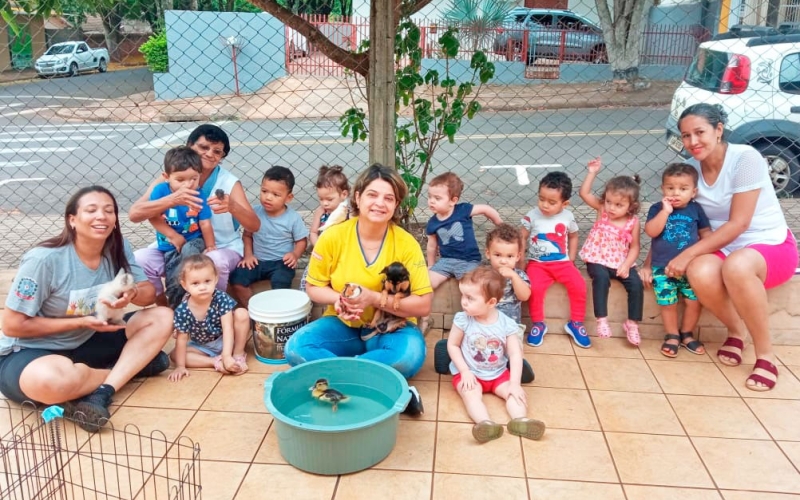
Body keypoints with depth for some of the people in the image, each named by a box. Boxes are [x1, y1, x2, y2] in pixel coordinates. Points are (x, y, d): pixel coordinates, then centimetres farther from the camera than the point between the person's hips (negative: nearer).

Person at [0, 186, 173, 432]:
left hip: (85, 344, 6)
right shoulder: (44, 259, -22)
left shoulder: (117, 248, -6)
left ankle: (102, 393, -22)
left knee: (162, 317, -10)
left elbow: (150, 293, -2)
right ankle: (132, 364, -13)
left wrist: (132, 294, -26)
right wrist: (81, 321, -22)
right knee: (51, 380, -42)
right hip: (28, 352, -6)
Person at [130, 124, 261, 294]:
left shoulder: (229, 182, -11)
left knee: (215, 261, -35)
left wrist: (232, 206, -43)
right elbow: (134, 214, -20)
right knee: (139, 259, -22)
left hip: (223, 249, -2)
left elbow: (254, 226, -21)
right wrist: (172, 199, -38)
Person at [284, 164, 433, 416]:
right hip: (342, 325, 2)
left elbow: (423, 305, -13)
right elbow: (313, 287, 1)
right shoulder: (333, 236, -11)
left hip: (390, 329, -2)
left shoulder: (406, 244, -14)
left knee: (411, 354, -34)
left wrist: (374, 298, -26)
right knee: (296, 348, -25)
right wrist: (338, 299, -22)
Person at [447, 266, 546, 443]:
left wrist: (515, 383, -22)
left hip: (498, 373, 3)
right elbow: (452, 345, -6)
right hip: (469, 373, -2)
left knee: (515, 392, -18)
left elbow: (515, 354, -13)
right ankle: (486, 423, -50)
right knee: (471, 394, -29)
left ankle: (520, 421, -36)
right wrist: (464, 371, -15)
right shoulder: (463, 320, -14)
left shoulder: (507, 324, -13)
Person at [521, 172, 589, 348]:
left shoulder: (568, 217, -1)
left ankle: (575, 323, 3)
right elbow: (522, 238, 2)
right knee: (535, 288, -28)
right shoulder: (532, 216, -6)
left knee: (579, 286, -19)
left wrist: (571, 259, 6)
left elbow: (573, 237, 15)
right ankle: (538, 324, -6)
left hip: (562, 262, 2)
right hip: (538, 263, -1)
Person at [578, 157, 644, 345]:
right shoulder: (602, 210, -2)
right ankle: (602, 320, -25)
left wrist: (626, 265, -16)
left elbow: (634, 247, -2)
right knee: (601, 278, -31)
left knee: (636, 284, -19)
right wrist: (592, 172, -14)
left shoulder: (633, 222, -5)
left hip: (621, 263, 1)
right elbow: (584, 193, -8)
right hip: (598, 260, -1)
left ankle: (632, 323, -2)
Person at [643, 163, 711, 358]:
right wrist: (666, 211, -23)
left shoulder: (695, 209, 2)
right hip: (663, 267, -2)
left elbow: (706, 232, 11)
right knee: (668, 303, 2)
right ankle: (672, 336, 22)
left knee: (694, 301, 2)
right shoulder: (657, 209, -4)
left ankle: (687, 334, 24)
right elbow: (651, 231, -18)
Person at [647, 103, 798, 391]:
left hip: (772, 246, -4)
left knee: (736, 266, -40)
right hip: (725, 249, 4)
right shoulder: (689, 169, -1)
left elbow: (738, 224, -20)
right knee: (700, 273, -33)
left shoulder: (746, 158, -17)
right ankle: (735, 332, -3)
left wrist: (688, 254, -24)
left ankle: (765, 354, -21)